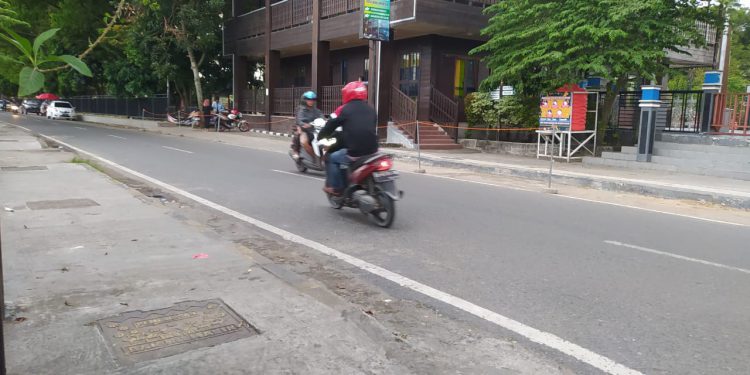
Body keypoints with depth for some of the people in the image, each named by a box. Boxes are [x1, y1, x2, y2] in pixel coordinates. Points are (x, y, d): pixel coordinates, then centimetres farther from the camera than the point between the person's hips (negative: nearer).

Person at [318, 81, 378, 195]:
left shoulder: (346, 109, -1)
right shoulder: (371, 109, 14)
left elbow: (332, 125, 6)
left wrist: (320, 136, 24)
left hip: (354, 152, -6)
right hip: (372, 151, 6)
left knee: (332, 158, 17)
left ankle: (335, 188, 14)